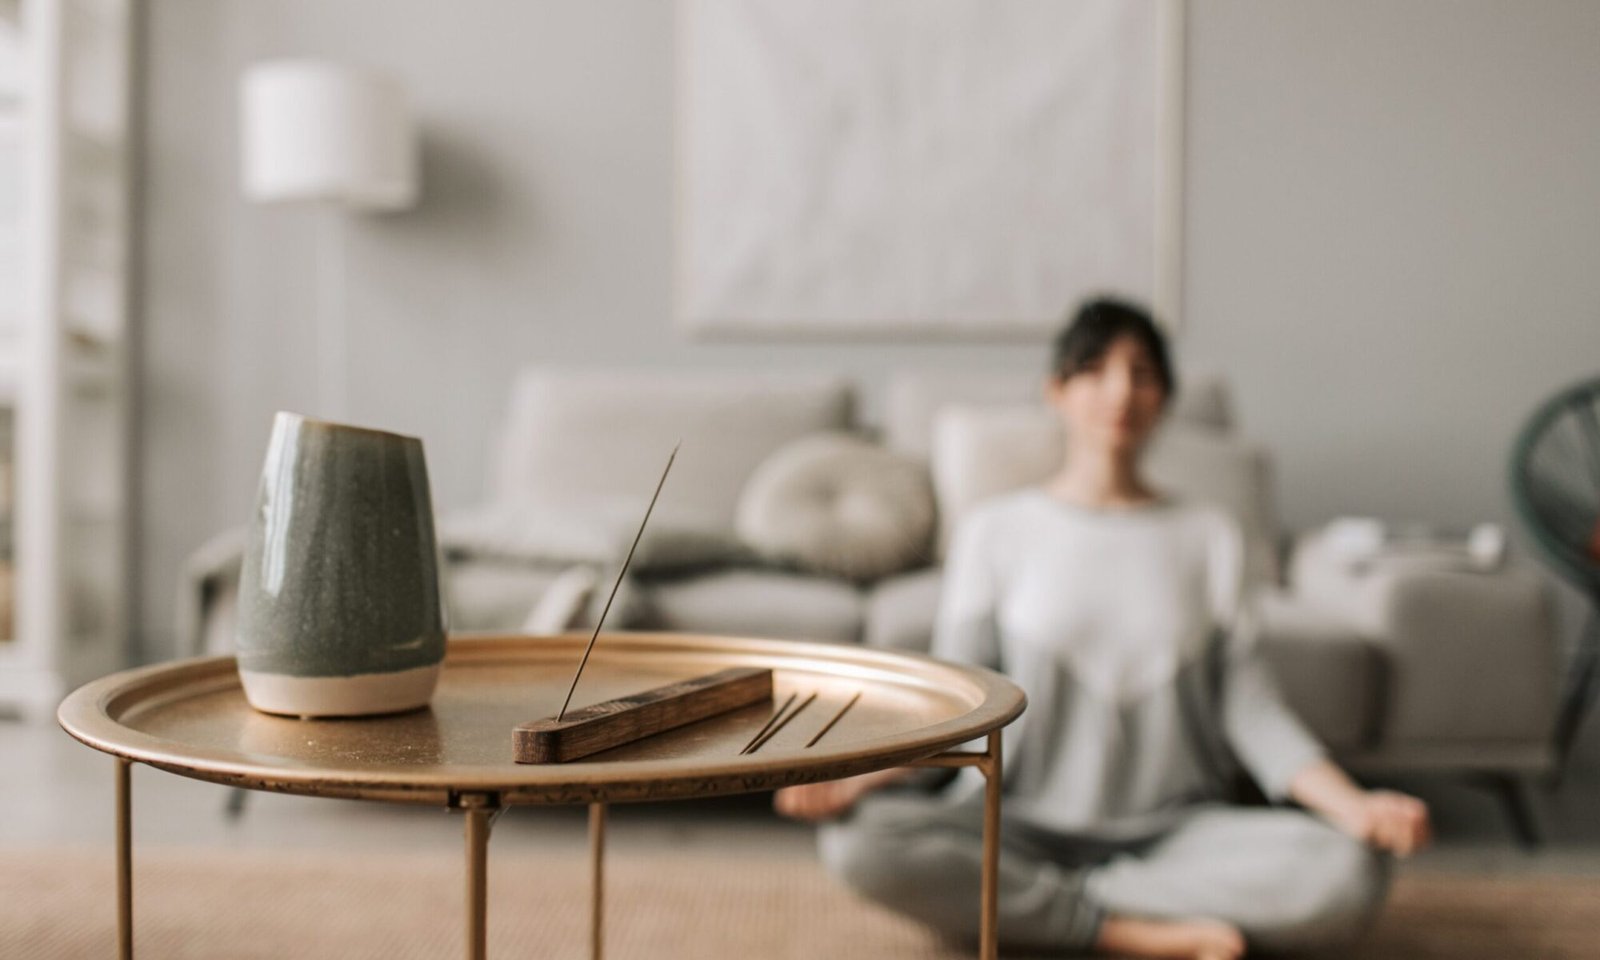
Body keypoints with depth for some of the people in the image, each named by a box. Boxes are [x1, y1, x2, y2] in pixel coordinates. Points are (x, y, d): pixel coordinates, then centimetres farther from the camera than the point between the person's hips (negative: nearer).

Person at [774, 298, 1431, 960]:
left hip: (1172, 829, 2)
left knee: (1349, 873, -27)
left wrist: (1351, 805, -15)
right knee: (858, 840, -31)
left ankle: (1017, 901, -20)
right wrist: (859, 777, -20)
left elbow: (1249, 706, 2)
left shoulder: (1209, 538, 9)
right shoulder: (995, 532, 5)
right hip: (1017, 824, -1)